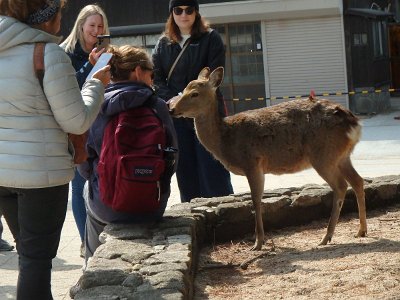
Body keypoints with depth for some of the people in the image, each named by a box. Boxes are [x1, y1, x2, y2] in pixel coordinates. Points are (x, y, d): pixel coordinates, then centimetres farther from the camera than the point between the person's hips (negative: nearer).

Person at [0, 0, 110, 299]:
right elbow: (77, 121, -12)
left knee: (28, 251, 19)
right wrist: (96, 84, 3)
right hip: (41, 171, -7)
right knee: (38, 254, 2)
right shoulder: (49, 53, -14)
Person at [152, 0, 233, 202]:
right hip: (177, 116, 3)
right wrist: (172, 99, -12)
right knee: (186, 174, 4)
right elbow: (156, 78, 5)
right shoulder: (163, 44, 12)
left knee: (213, 172, -6)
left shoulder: (211, 38, 2)